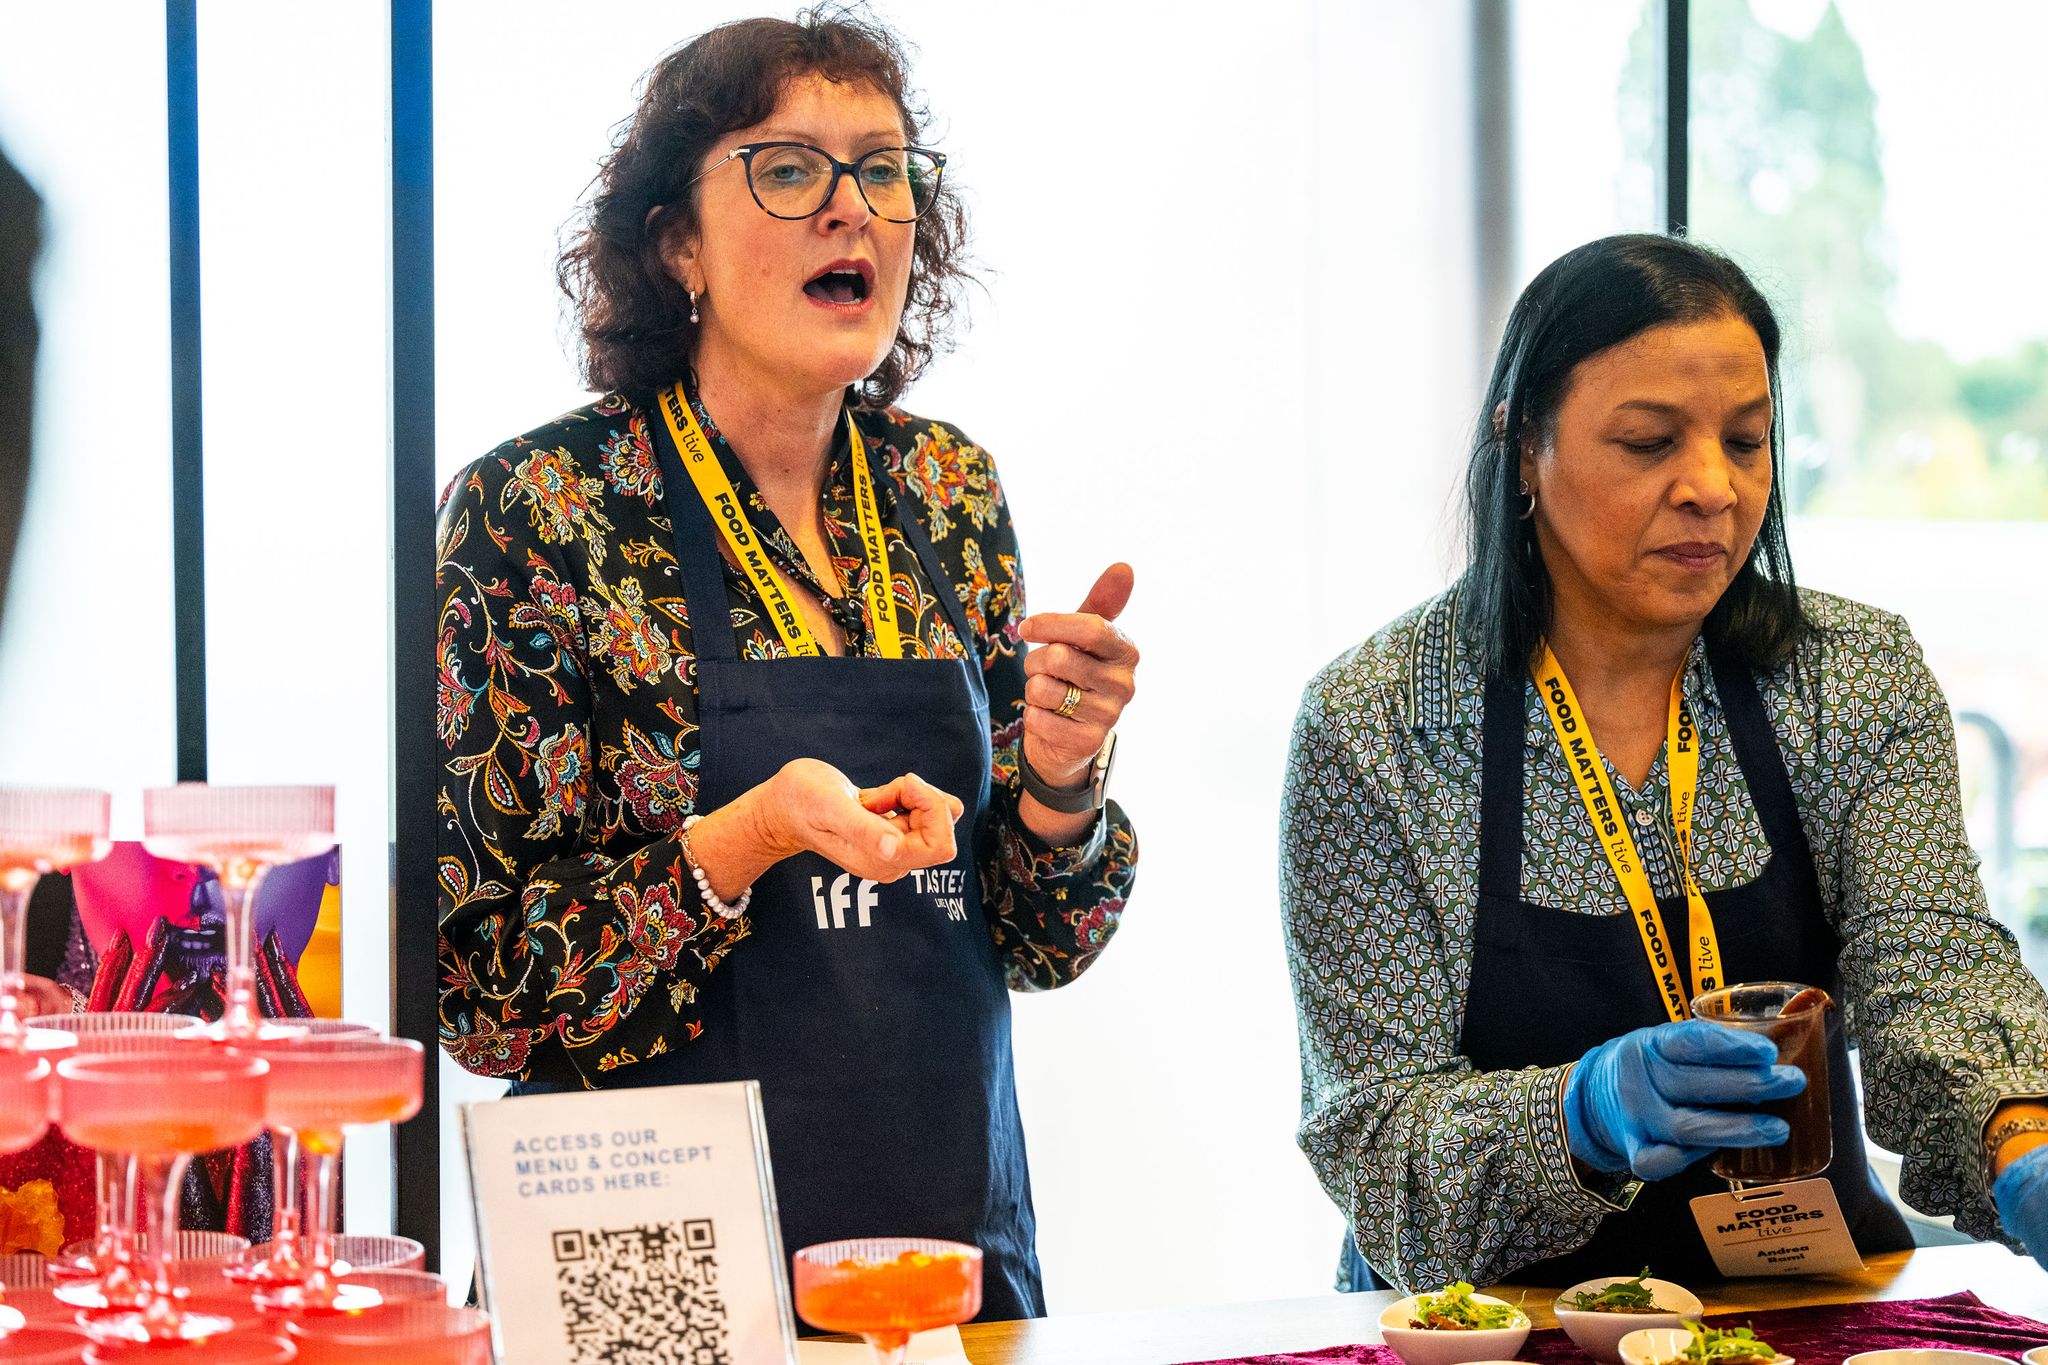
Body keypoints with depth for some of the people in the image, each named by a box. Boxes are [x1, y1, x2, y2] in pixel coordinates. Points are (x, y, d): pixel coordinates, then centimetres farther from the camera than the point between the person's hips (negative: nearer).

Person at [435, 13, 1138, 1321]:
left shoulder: (949, 491, 5)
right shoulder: (534, 511, -10)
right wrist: (739, 846, -25)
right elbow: (474, 982, -11)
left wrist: (1060, 781, -12)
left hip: (959, 1243, 4)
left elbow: (1035, 943, 8)